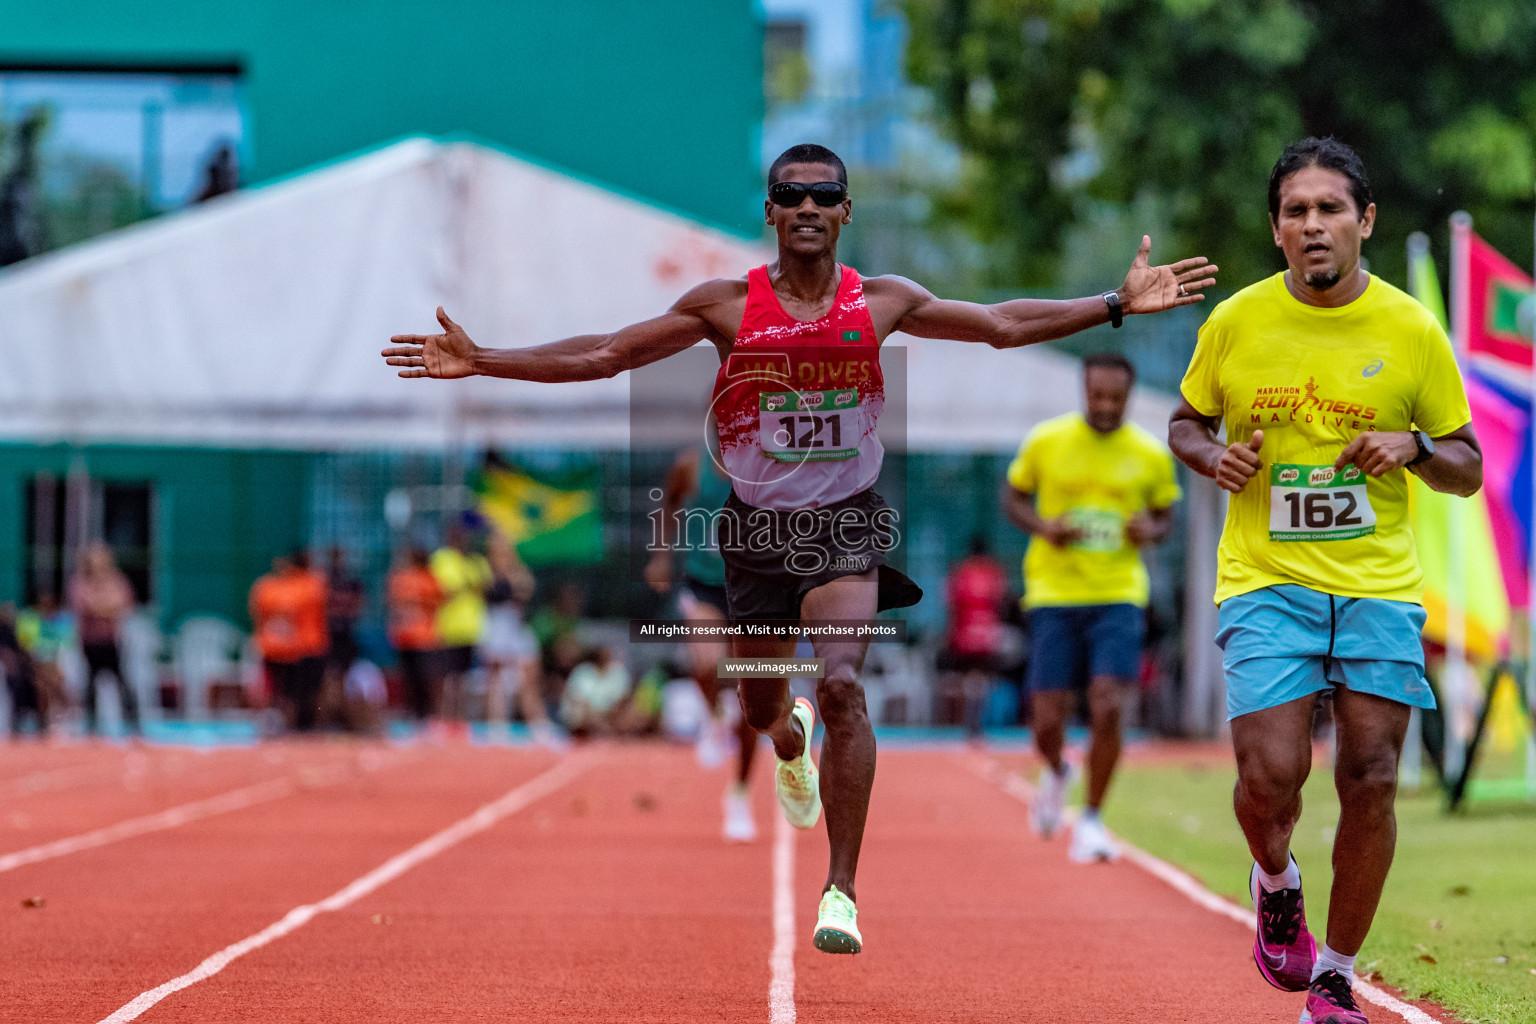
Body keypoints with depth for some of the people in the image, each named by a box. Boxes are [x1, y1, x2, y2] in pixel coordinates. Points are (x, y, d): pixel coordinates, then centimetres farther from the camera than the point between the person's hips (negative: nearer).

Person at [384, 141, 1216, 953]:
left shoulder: (881, 302, -3)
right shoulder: (727, 305, -7)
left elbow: (1004, 325, 3)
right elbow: (603, 355, -6)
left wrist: (1117, 304, -3)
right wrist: (480, 361, -13)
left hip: (845, 521, -1)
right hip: (757, 524, 2)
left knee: (842, 683, -23)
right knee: (761, 708, 15)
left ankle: (841, 891, -18)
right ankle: (793, 739, 57)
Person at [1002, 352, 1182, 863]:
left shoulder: (1151, 455, 1)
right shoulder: (1046, 441, -2)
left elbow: (1165, 515, 15)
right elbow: (1012, 497, 11)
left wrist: (1151, 530, -9)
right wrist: (1042, 527, -9)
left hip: (1119, 595, 0)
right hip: (1054, 594, 0)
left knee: (1107, 708, -16)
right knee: (1047, 721, -2)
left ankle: (1091, 819, 2)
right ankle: (1055, 773, 36)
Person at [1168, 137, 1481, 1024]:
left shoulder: (1413, 331, 0)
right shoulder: (1236, 321, 0)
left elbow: (1469, 469, 8)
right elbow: (1186, 423, 16)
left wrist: (1414, 447, -13)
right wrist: (1214, 459, -6)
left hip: (1379, 586, 1)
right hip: (1267, 584, -1)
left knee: (1370, 783, -3)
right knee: (1270, 776, -14)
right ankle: (1277, 884, 22)